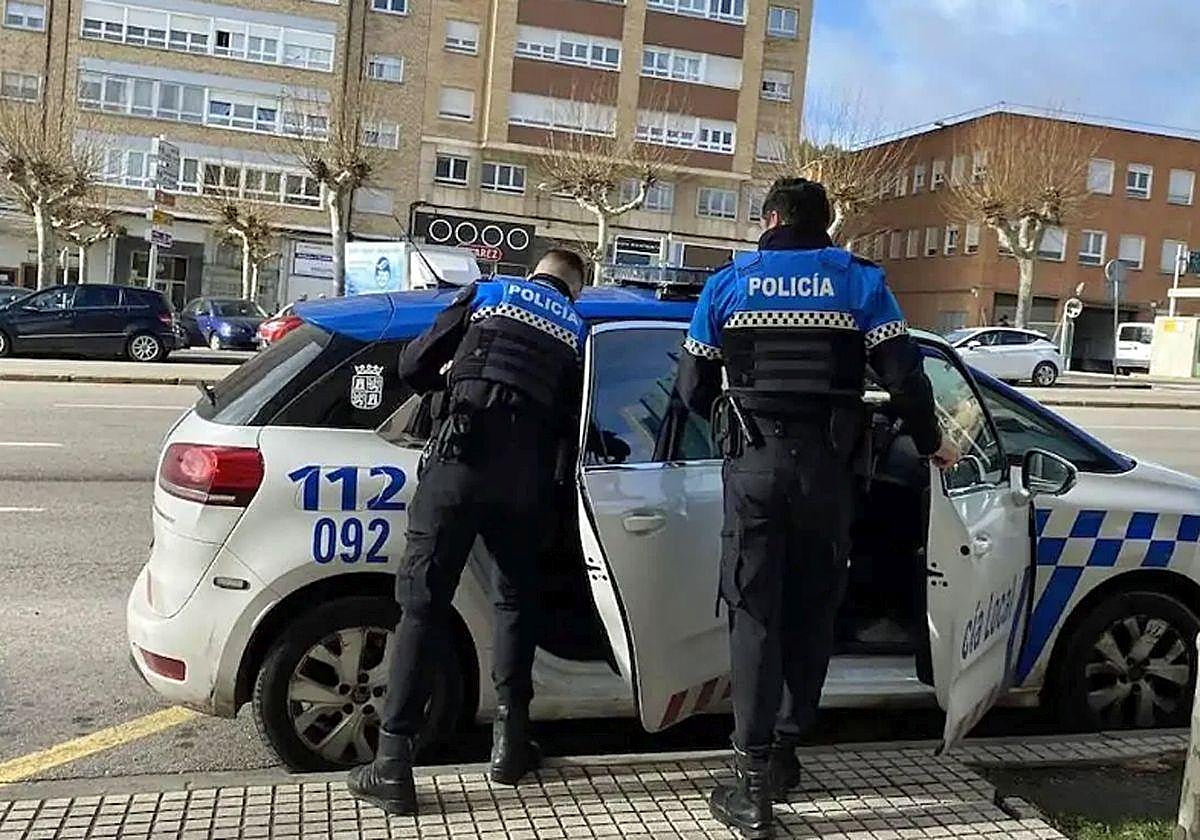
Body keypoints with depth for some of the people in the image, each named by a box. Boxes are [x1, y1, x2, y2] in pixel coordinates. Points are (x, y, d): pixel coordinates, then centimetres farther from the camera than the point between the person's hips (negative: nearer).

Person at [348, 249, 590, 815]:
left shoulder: (486, 292, 18)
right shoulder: (576, 329, 22)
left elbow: (414, 367, 13)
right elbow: (570, 417, 15)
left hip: (462, 458, -2)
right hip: (525, 475, 2)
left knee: (423, 604, 0)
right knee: (515, 599, 21)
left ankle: (392, 766, -1)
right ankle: (510, 739, 22)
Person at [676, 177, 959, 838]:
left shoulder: (727, 285, 8)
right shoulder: (860, 282, 7)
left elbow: (693, 389, 10)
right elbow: (904, 376, 0)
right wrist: (930, 443, 16)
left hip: (753, 462, -1)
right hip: (827, 464, 1)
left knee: (754, 615, 1)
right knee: (811, 611, 15)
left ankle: (754, 785, -2)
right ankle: (785, 751, 25)